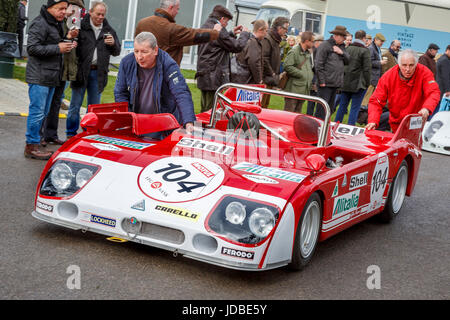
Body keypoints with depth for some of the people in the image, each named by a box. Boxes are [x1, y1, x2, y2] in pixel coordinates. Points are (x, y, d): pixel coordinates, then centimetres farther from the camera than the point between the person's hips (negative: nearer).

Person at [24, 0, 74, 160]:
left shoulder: (57, 24, 17)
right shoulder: (40, 24, -13)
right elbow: (32, 48, -19)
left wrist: (66, 42, 8)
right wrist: (58, 48, -20)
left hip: (51, 77, 10)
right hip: (38, 76, -10)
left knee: (43, 112, 14)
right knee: (37, 111, -7)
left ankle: (34, 142, 22)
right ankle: (31, 147, -2)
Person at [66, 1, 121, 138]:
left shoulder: (109, 30, 10)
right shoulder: (81, 26, -4)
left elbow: (116, 52, 14)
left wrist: (113, 44, -7)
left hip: (98, 73, 3)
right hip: (81, 71, -3)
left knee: (94, 106, 11)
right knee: (75, 105, 3)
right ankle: (71, 134, 13)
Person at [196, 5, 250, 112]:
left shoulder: (205, 27, 14)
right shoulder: (218, 30, -16)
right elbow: (237, 46, -12)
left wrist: (232, 33, 19)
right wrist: (245, 33, 4)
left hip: (204, 77, 10)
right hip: (214, 78, -10)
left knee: (205, 109, 15)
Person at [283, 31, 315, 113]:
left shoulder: (308, 53, 16)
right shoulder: (294, 52, -11)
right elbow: (287, 66, -20)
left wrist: (310, 77, 10)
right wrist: (301, 74, -17)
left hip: (304, 90, 8)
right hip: (293, 89, -8)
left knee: (298, 113, 12)